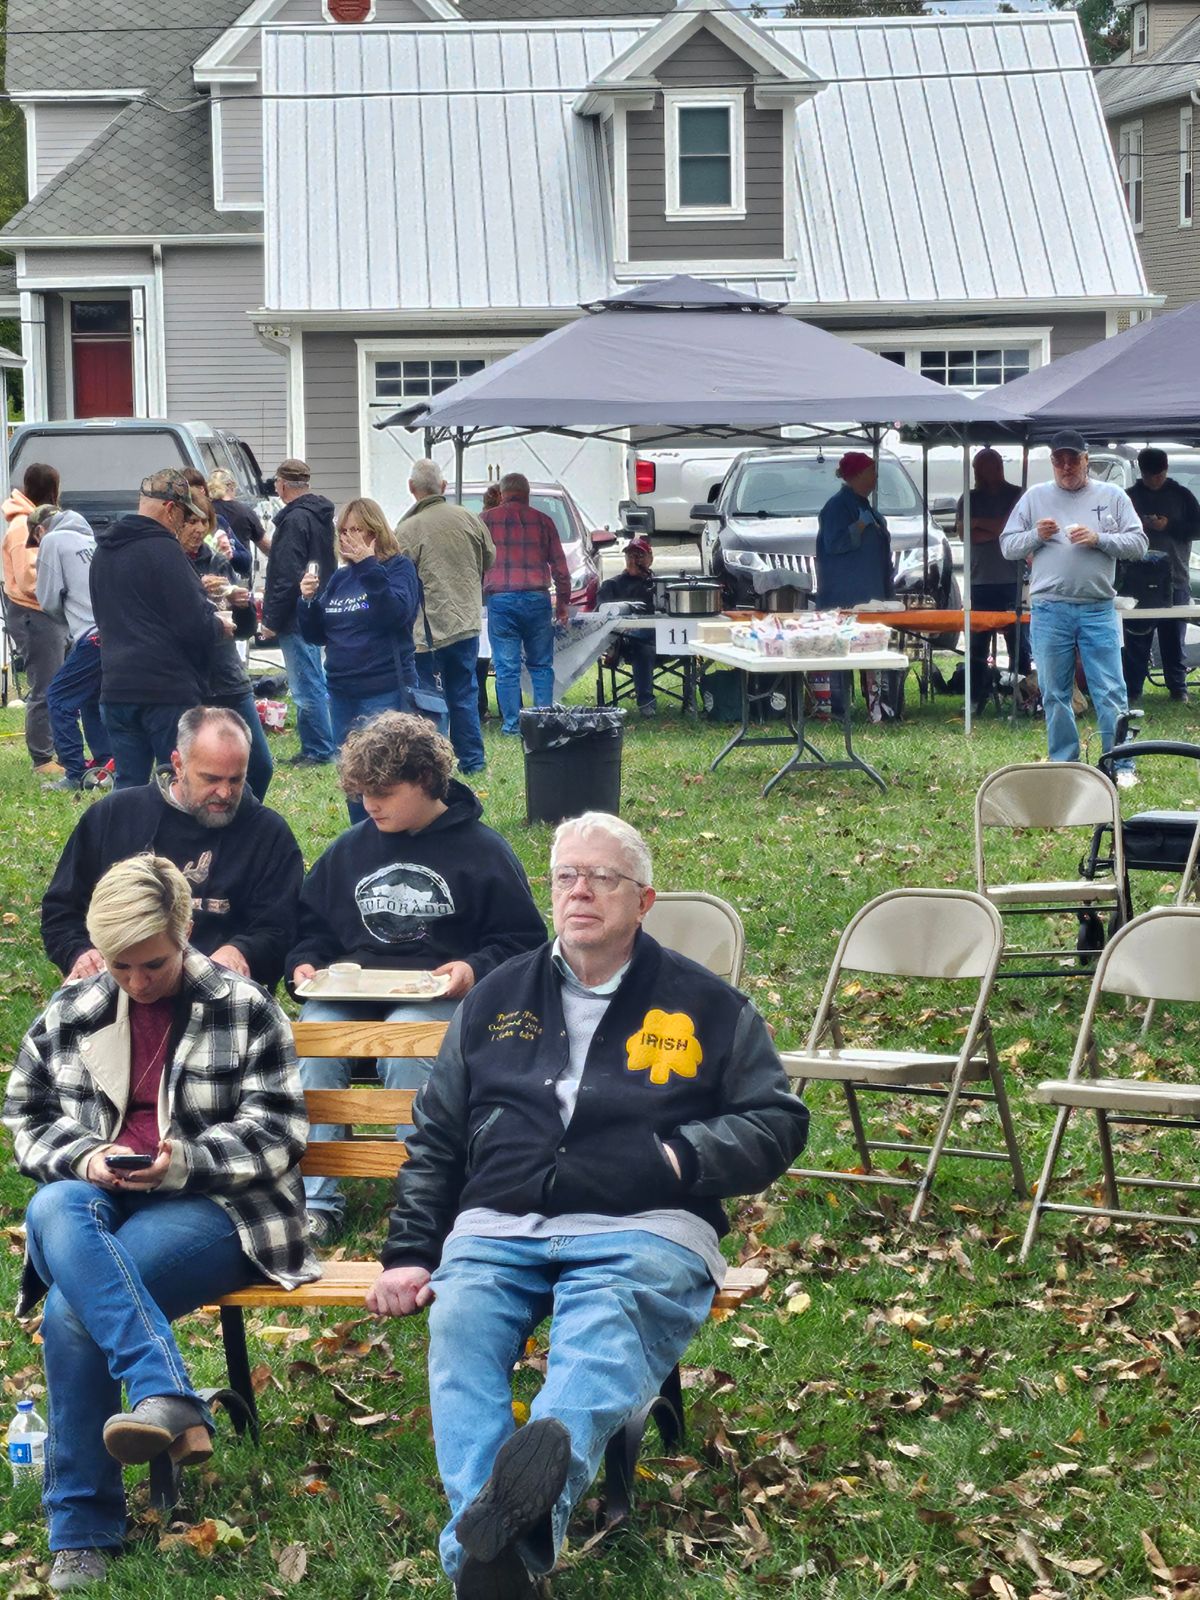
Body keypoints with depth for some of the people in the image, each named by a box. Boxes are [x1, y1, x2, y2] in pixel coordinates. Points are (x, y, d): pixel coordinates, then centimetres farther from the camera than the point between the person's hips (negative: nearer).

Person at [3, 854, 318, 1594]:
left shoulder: (245, 1009, 6)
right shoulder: (69, 1016, 16)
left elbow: (277, 1130, 1)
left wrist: (184, 1162, -17)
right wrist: (83, 1158, -7)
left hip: (210, 1208, -3)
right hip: (96, 1200, 4)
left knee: (74, 1306, -32)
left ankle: (85, 1533, -28)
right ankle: (168, 1397, -49)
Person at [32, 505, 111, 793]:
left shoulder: (52, 541, 4)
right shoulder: (90, 540, 25)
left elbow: (50, 600, 3)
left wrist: (68, 620, 22)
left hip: (95, 635, -7)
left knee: (59, 699, 3)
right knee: (91, 699, 22)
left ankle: (75, 774, 0)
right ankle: (106, 765, 18)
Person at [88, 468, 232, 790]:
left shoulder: (103, 552, 13)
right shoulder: (162, 550, -13)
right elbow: (194, 625, -16)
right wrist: (219, 625, 6)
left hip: (115, 690, 7)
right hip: (167, 691, -7)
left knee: (128, 786, 9)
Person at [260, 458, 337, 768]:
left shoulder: (295, 520, -16)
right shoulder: (320, 516, 14)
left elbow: (287, 577, -21)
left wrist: (271, 620, -16)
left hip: (296, 616, -10)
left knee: (306, 686, -6)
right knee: (314, 682, 16)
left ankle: (318, 750, -5)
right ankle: (319, 747, 21)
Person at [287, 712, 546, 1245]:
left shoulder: (480, 850, 6)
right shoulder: (349, 849, 18)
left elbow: (523, 940, 6)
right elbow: (311, 926, 26)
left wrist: (475, 969, -12)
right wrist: (305, 963, 5)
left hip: (440, 993, -4)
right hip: (351, 990, 4)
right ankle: (315, 1201, -28)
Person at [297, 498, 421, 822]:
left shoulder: (398, 567, -2)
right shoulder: (339, 579, 15)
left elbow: (397, 612, -21)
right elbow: (316, 636, 16)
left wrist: (369, 567, -25)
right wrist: (307, 601, -2)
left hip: (384, 693, -7)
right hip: (342, 693, 7)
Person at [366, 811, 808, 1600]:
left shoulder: (706, 1005, 19)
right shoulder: (498, 1000, 26)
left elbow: (778, 1121, 15)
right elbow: (435, 1141, 26)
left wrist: (680, 1159, -3)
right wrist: (410, 1254, 14)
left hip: (640, 1230, -2)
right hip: (497, 1228, 2)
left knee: (604, 1337, -38)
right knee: (461, 1324, -33)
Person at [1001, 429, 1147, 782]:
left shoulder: (1112, 497, 8)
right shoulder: (1035, 497, 10)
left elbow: (1138, 543, 4)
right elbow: (1007, 546, 11)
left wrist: (1099, 539, -11)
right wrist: (1036, 535, -7)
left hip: (1099, 610, -1)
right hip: (1049, 610, 1)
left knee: (1110, 692, -4)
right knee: (1055, 693, 6)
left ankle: (1122, 766, 0)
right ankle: (1063, 765, 15)